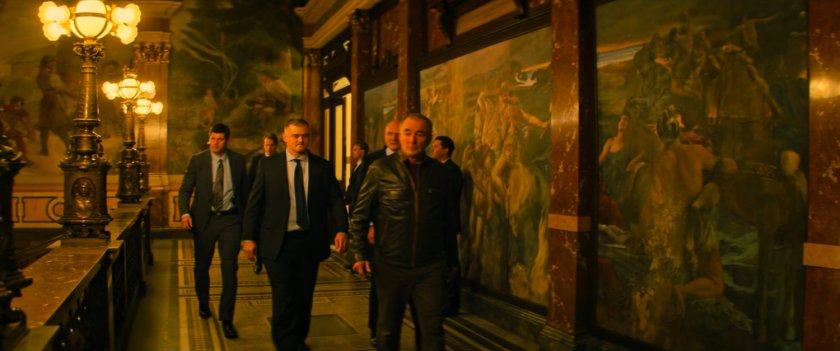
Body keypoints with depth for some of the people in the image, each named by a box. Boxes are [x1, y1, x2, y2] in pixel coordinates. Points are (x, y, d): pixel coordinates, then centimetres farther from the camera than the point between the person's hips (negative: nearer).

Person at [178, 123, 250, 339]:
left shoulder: (239, 161, 3)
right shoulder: (197, 160, 1)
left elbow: (245, 190, 9)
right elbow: (185, 189, -1)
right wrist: (185, 212, -18)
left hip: (230, 219, -1)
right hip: (204, 219, 1)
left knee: (229, 268, -8)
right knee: (202, 266, 14)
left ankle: (226, 319, -1)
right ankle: (203, 304, 41)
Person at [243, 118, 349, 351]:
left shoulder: (323, 167, 4)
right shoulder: (268, 165, 2)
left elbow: (335, 201, 0)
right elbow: (254, 203, 2)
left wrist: (341, 229, -16)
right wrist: (249, 236, -3)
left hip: (310, 242, 2)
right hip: (278, 243, -2)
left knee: (304, 297, 13)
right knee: (284, 299, -5)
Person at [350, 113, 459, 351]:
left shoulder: (440, 172, 3)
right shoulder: (380, 169, -3)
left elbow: (449, 220, 10)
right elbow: (359, 215, 0)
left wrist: (451, 260, 14)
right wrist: (360, 255, -7)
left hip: (430, 268, 1)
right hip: (390, 266, -1)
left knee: (433, 330, 2)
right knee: (387, 330, 13)